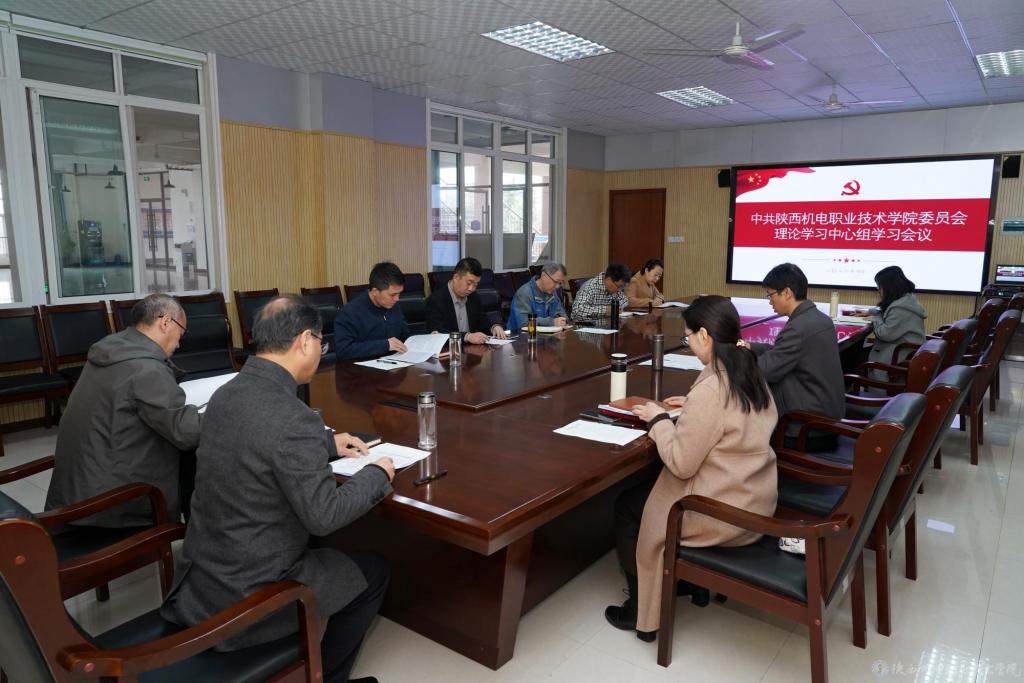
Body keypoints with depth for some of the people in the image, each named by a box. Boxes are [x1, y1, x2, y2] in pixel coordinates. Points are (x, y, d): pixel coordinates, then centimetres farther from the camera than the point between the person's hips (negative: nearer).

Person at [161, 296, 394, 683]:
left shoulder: (226, 393, -2)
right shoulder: (293, 418, -29)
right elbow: (324, 515, -24)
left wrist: (328, 443, 16)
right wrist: (378, 475, -9)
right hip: (245, 594, -8)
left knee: (324, 550, 31)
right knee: (374, 572, 11)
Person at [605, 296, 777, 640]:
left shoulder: (710, 389, -27)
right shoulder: (751, 373, -1)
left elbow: (680, 464, -22)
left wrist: (658, 419, -10)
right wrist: (691, 407, 11)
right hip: (757, 501, 9)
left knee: (627, 506, 11)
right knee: (647, 490, 27)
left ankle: (642, 611, 23)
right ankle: (691, 578, 36)